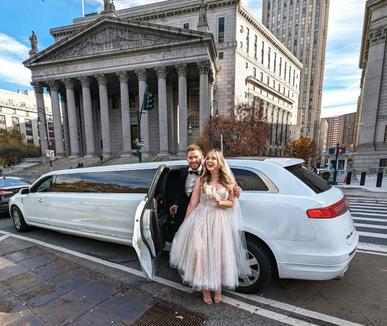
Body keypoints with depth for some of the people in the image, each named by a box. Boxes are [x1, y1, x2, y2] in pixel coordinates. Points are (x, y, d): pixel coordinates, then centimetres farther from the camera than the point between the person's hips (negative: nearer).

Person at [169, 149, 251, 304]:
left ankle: (218, 288, 32)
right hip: (202, 220, 0)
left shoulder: (228, 181, 1)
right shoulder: (201, 180, -1)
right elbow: (192, 204, -1)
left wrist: (219, 202, -16)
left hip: (220, 221, 1)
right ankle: (205, 289, 22)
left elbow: (232, 203, 5)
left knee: (219, 254, 7)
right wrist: (185, 224, -1)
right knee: (202, 253, -2)